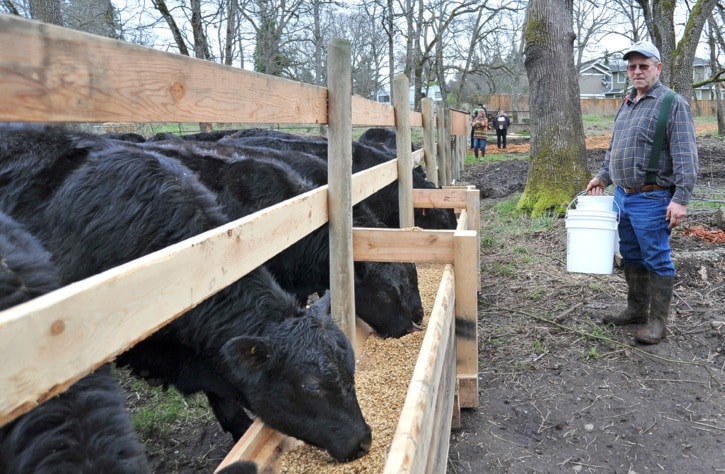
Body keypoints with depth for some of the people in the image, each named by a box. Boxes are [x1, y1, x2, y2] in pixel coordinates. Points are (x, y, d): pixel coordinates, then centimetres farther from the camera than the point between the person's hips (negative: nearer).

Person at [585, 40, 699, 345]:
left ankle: (657, 321, 10)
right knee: (631, 256, 16)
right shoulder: (626, 105, 15)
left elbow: (685, 156, -15)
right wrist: (603, 177, 18)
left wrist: (681, 198, -21)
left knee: (656, 260, 0)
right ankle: (636, 309, 30)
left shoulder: (673, 103, -9)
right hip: (623, 196, 8)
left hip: (651, 200, -8)